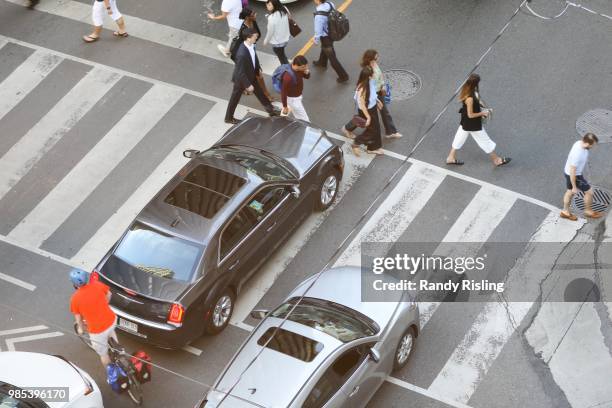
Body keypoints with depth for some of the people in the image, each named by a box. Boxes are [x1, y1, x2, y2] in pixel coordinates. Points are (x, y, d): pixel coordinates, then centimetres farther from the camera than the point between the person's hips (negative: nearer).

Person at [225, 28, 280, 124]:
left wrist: (258, 68, 17)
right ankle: (228, 118, 38)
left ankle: (270, 109, 45)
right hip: (241, 79, -8)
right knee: (235, 98, 15)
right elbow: (240, 72, -32)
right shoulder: (242, 54, -41)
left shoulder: (252, 45, -16)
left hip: (251, 76, 8)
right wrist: (248, 85, -24)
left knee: (259, 92, 25)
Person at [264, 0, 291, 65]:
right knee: (283, 57, 29)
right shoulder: (284, 11, -11)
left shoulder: (272, 18, -32)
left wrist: (266, 41, -2)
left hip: (277, 42, -7)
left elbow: (270, 31, -19)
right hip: (285, 39, 7)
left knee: (282, 58, 12)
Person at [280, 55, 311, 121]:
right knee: (304, 120, 5)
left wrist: (306, 71, -26)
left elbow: (307, 76, -1)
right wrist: (285, 107, -18)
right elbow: (283, 92, -29)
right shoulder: (288, 76, -41)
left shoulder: (298, 67, -18)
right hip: (293, 99, -9)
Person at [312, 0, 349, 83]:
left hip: (326, 37, -8)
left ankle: (343, 76, 22)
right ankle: (322, 62, 63)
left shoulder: (319, 15, -37)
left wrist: (316, 40, -5)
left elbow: (318, 31, -25)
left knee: (332, 58, 10)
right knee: (324, 48, 36)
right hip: (332, 33, 8)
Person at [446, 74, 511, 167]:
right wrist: (482, 113, -15)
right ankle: (497, 160, 28)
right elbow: (470, 115, -27)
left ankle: (451, 158, 38)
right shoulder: (470, 98, -37)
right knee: (485, 141, 10)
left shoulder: (465, 90, -11)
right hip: (473, 125, -8)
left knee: (460, 138, 25)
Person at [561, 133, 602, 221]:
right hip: (574, 176, -9)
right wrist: (574, 187, -19)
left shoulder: (580, 143, -12)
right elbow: (572, 172, -30)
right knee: (589, 192, 11)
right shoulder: (577, 154, -39)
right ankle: (588, 211, 35)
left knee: (570, 192, 27)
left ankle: (565, 211, 46)